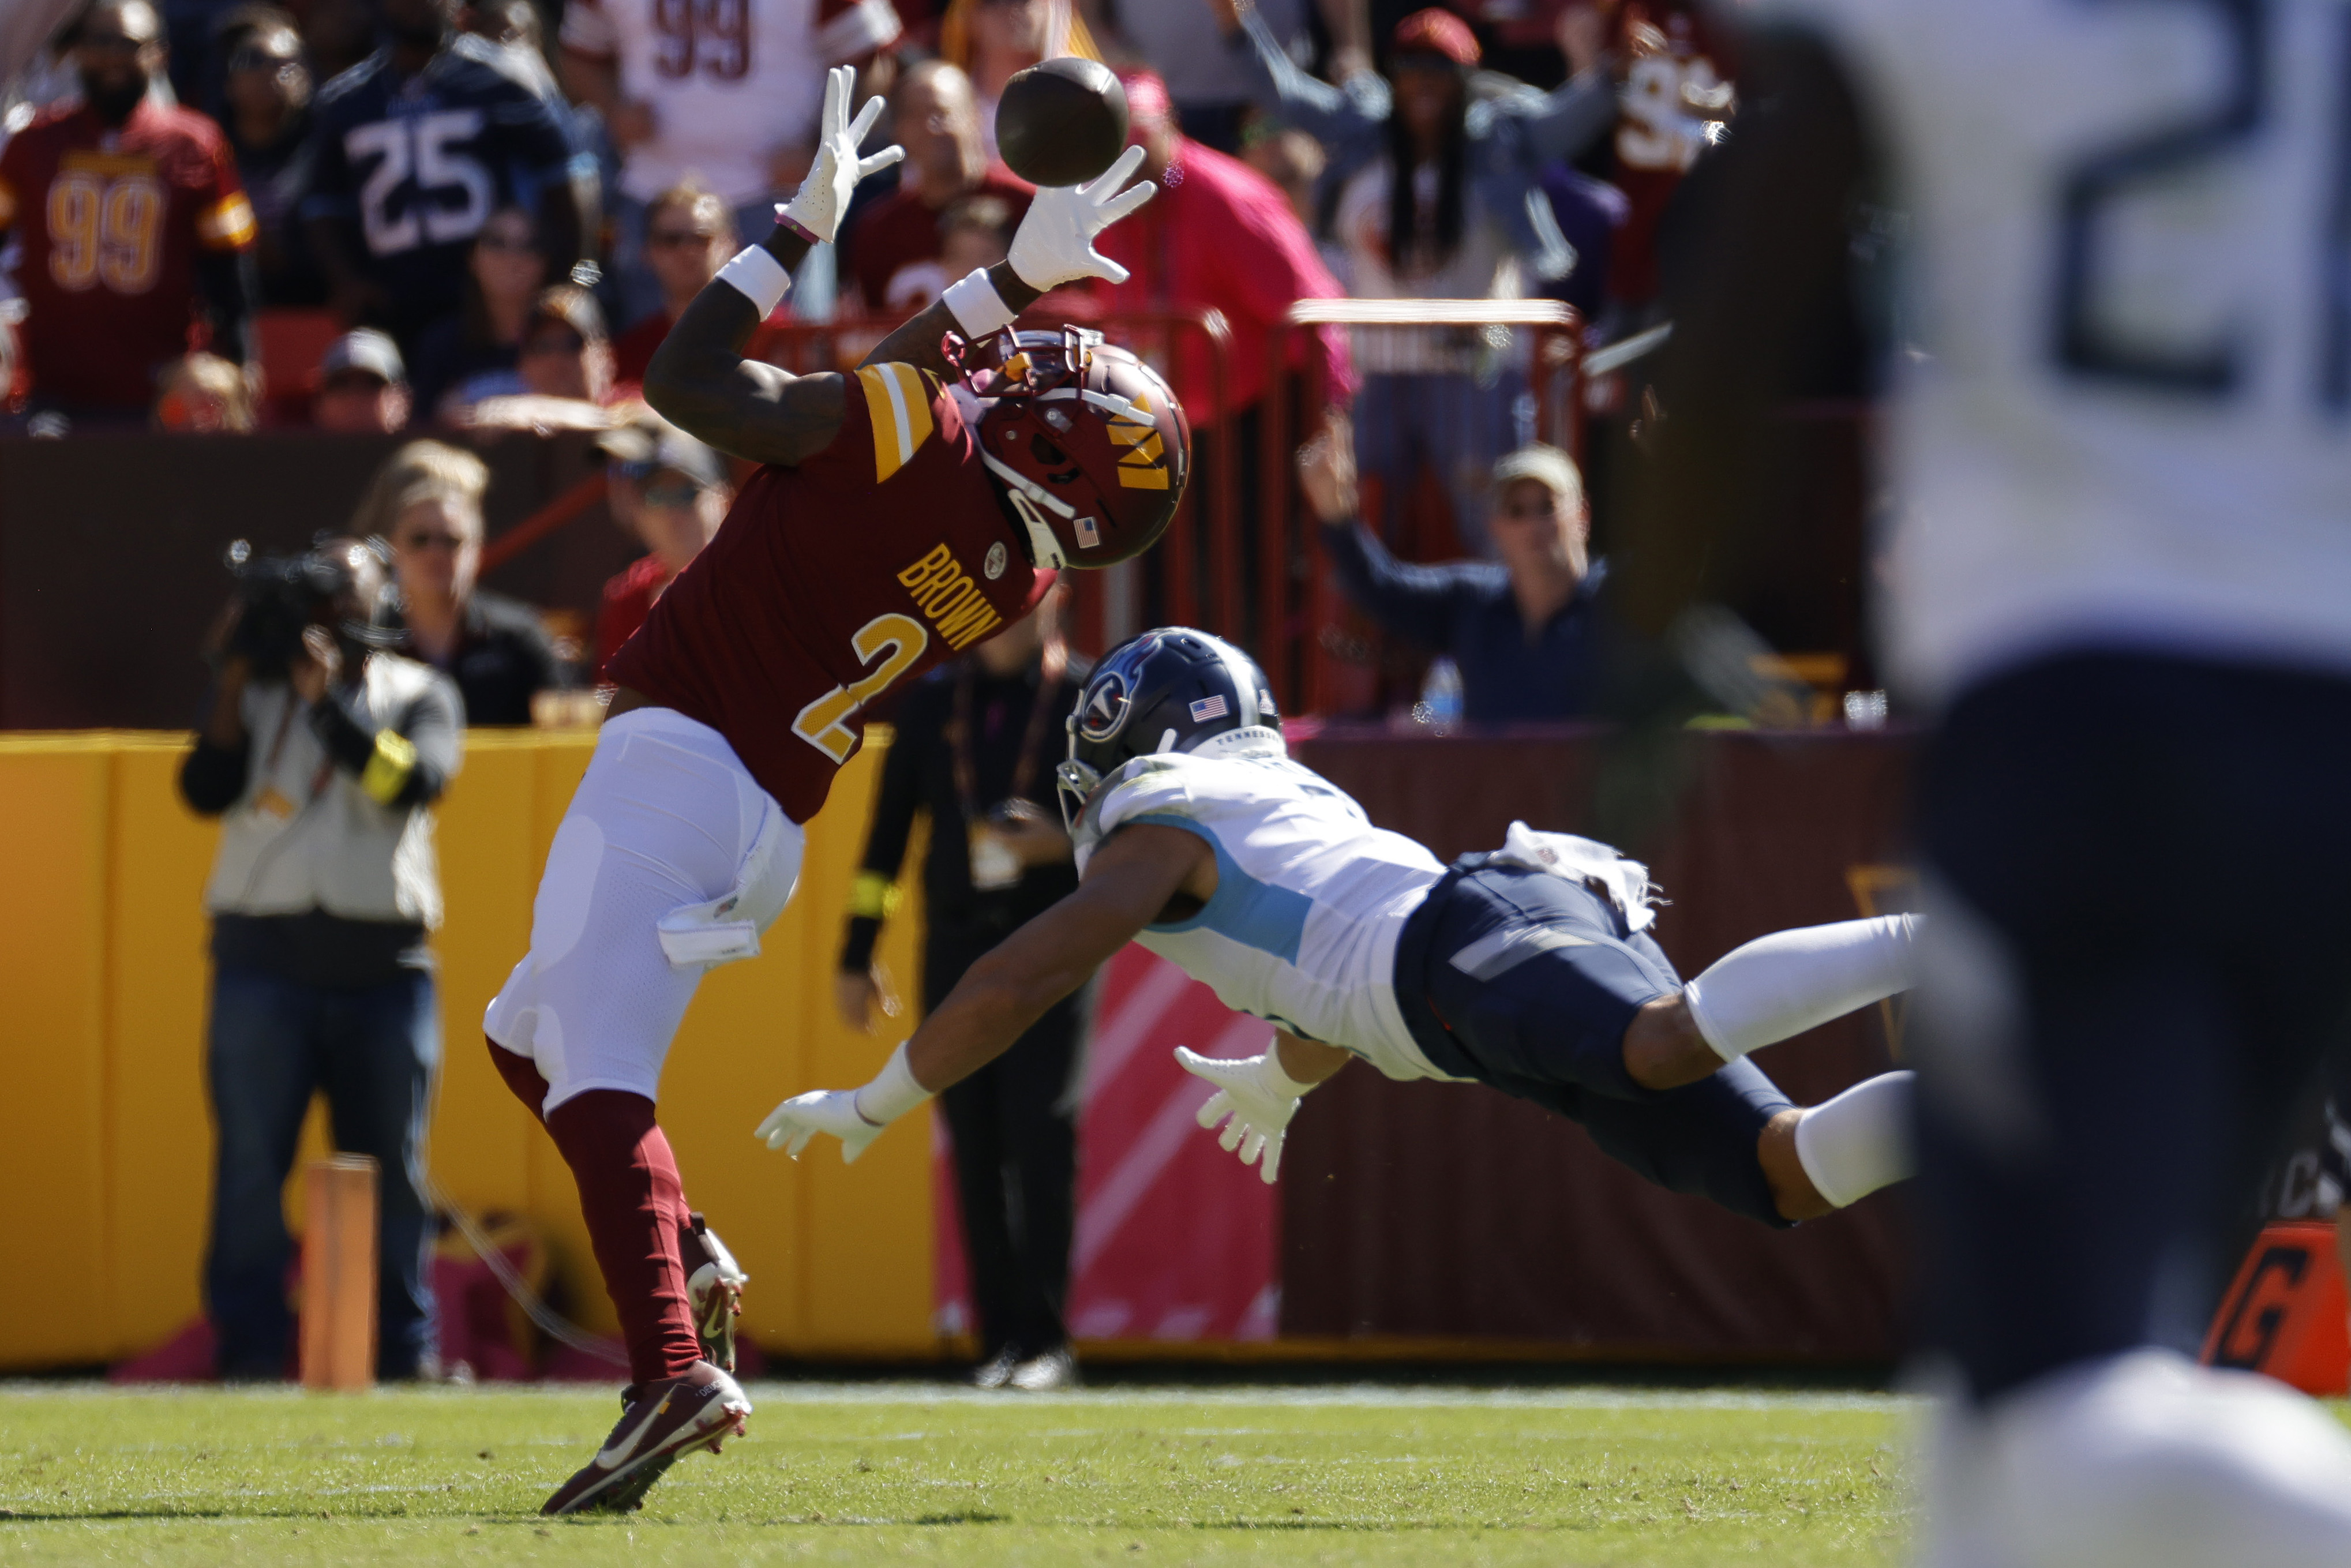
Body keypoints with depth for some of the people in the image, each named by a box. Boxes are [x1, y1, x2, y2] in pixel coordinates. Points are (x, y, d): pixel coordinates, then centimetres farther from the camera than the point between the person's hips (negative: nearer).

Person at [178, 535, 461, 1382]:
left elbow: (415, 781, -10)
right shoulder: (257, 690, 12)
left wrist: (327, 699, -14)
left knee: (392, 1167, 2)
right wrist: (237, 680, -8)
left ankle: (403, 1346, 9)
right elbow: (207, 791, -2)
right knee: (250, 1160, -4)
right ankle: (251, 1350, -1)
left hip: (381, 962, 0)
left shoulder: (419, 693, 10)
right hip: (263, 955, 0)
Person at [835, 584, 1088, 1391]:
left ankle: (1044, 1336, -10)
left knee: (1040, 1131, -13)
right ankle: (1001, 1338, 8)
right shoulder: (932, 704, 11)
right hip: (955, 946, 3)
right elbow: (888, 831, 14)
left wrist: (1065, 841, -18)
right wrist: (855, 957, 13)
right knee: (975, 1146, 2)